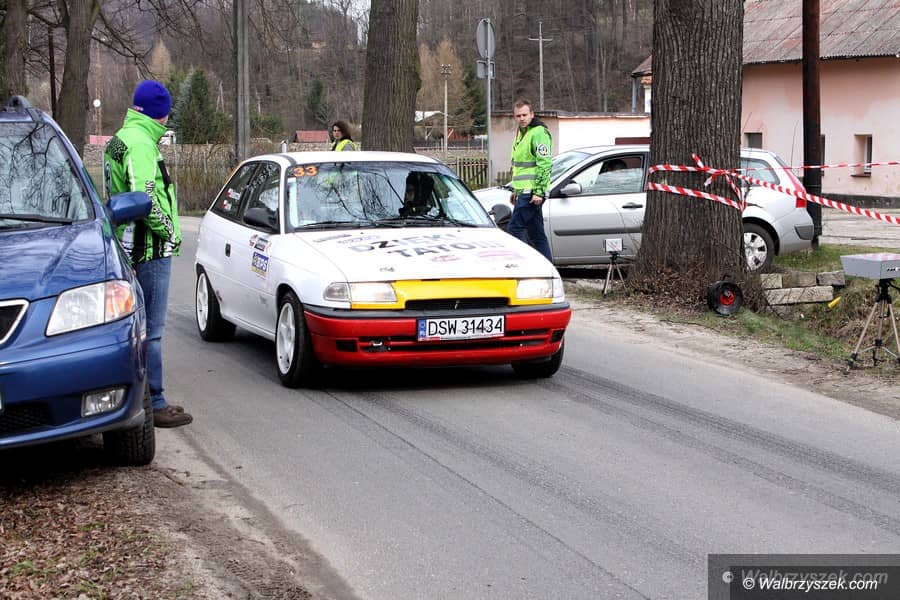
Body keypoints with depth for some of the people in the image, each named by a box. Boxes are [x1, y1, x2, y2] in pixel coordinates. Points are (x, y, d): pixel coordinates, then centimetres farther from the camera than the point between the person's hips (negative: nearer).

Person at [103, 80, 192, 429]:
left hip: (132, 249, 11)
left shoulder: (120, 140, 18)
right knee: (150, 329, -6)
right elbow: (144, 198, -27)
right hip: (151, 251, -11)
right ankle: (153, 404, -2)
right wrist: (169, 230, -14)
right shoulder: (140, 144, -16)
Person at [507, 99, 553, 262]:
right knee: (536, 233, 10)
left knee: (514, 229, -12)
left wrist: (538, 191, -22)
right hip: (524, 191, 10)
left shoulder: (539, 133, -12)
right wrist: (515, 190, 25)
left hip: (532, 192, -10)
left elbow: (544, 163, -18)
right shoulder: (521, 132, 19)